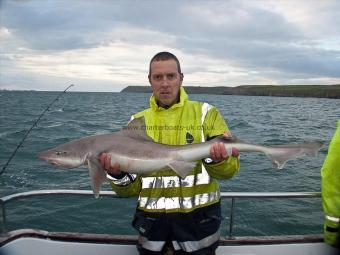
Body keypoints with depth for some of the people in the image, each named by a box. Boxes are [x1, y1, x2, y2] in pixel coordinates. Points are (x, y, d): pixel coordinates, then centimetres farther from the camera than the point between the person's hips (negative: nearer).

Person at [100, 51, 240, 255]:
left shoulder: (205, 113, -2)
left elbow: (230, 168, -6)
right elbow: (131, 189, 3)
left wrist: (217, 159, -27)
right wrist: (118, 174, -18)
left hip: (198, 217, -1)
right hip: (152, 219, 2)